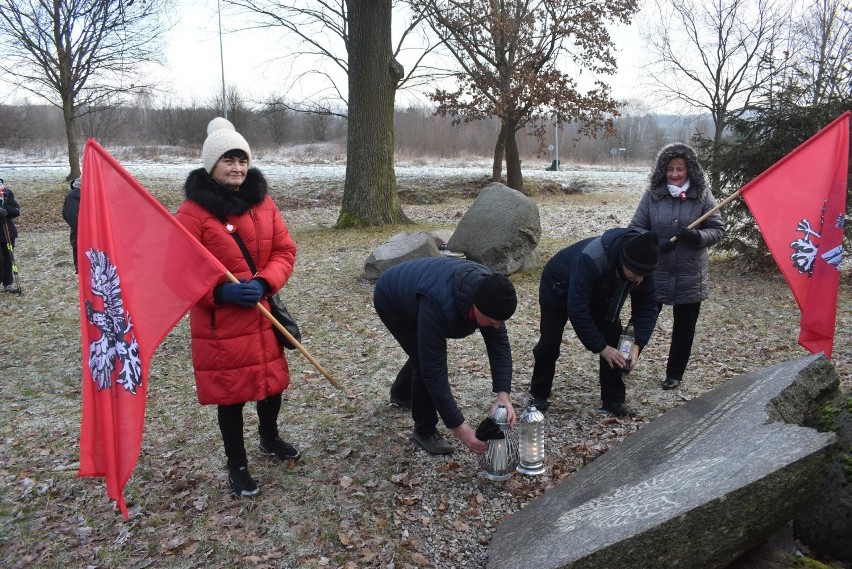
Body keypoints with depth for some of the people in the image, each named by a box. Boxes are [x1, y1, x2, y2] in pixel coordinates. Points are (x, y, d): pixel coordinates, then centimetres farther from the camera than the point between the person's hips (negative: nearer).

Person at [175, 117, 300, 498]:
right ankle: (237, 465, 29)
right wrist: (220, 291, -23)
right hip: (220, 323, -5)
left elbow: (284, 250, 3)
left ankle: (270, 439, 47)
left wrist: (264, 283, -14)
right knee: (231, 394, 7)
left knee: (273, 381, 17)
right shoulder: (193, 211, -12)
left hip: (263, 314, 5)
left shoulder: (262, 201, 4)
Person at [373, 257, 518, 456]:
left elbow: (499, 344, -21)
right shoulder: (438, 305, -46)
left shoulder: (487, 289, -27)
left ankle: (401, 393, 52)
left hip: (413, 287, 7)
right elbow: (434, 370, -42)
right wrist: (459, 428, -39)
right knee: (427, 363, -16)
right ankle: (425, 431, 5)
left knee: (425, 354, 22)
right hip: (391, 300, -6)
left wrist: (503, 395, -33)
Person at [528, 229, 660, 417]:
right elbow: (576, 309, -43)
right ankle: (538, 395, 15)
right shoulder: (591, 259, -45)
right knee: (549, 342, -6)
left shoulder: (641, 266, -25)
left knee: (614, 338, -6)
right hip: (559, 287, -5)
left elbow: (647, 306, -16)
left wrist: (638, 344, -30)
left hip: (597, 292, 5)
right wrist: (600, 347, -39)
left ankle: (614, 399, 8)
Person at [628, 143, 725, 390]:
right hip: (654, 273, -1)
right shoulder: (652, 194, -3)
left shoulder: (703, 196, -3)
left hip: (690, 277, 1)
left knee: (684, 327, 12)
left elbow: (718, 230, 1)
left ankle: (674, 374, 29)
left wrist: (698, 236, -20)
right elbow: (635, 228, 0)